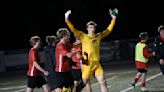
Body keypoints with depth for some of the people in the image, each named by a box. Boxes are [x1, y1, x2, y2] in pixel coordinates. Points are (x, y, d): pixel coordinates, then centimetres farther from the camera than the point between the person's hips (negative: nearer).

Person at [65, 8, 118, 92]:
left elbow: (109, 30, 23)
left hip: (97, 64, 4)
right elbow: (74, 30, -10)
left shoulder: (98, 36, 13)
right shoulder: (83, 36, -1)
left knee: (103, 82, -2)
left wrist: (113, 19, 22)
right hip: (87, 64, -4)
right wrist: (67, 20, -23)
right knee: (83, 84, -2)